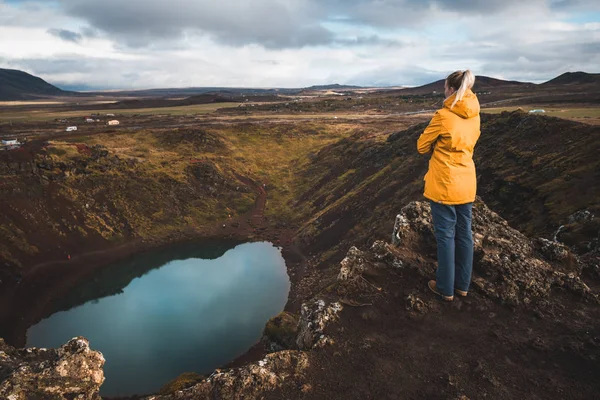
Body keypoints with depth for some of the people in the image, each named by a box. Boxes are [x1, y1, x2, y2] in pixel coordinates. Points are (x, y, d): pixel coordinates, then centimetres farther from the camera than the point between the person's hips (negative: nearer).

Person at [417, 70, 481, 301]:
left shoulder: (443, 116, -17)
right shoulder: (474, 116, 5)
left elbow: (422, 146, -8)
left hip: (444, 185, -6)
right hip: (466, 184, 7)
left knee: (446, 235, 4)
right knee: (464, 233, 14)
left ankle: (446, 288, 16)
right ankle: (462, 284, 28)